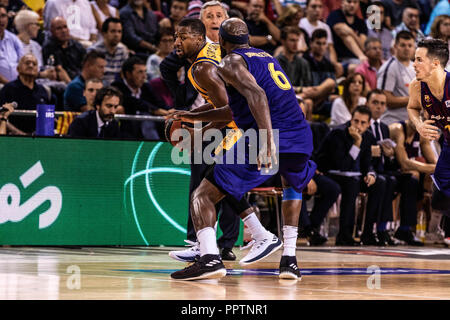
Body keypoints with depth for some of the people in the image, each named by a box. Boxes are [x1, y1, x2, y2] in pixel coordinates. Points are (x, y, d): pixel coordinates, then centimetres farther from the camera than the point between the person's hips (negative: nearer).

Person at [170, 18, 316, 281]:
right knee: (294, 186, 39)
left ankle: (210, 257, -22)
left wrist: (267, 139, -28)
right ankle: (289, 259, 26)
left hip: (269, 141, -7)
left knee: (203, 195, 1)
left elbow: (256, 95, -17)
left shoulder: (231, 63, 4)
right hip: (302, 138, 7)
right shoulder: (266, 57, 29)